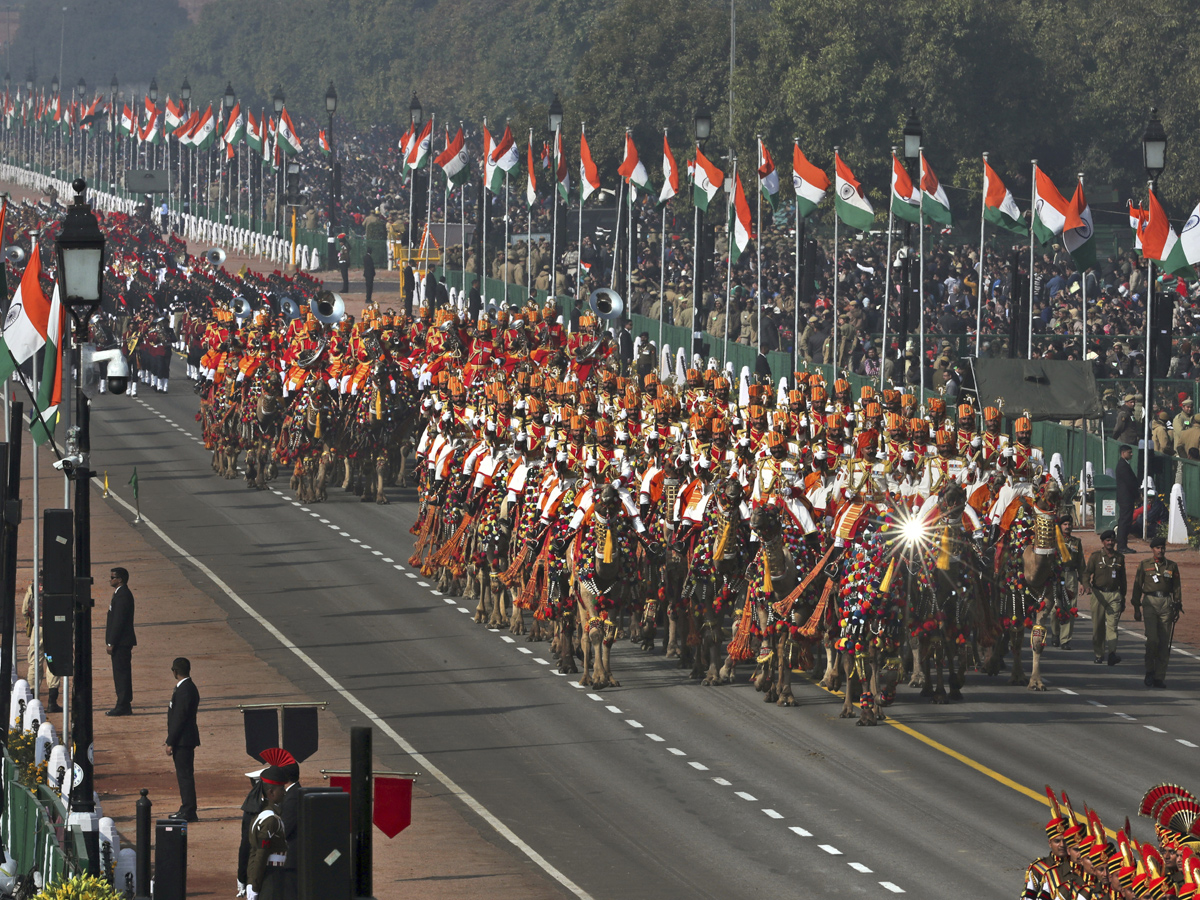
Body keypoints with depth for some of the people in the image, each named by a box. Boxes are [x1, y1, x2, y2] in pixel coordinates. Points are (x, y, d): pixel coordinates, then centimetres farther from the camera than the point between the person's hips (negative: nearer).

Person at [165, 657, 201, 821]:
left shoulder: (184, 691, -20)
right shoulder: (189, 688, 13)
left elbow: (179, 718, -21)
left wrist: (171, 742, -17)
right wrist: (170, 739, 20)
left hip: (183, 740, -10)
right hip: (185, 740, 10)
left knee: (185, 775, -6)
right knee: (184, 775, 15)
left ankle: (188, 812, -3)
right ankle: (187, 809, 22)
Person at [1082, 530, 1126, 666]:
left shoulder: (1119, 558, 12)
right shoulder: (1095, 557, 4)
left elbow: (1122, 579, 18)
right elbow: (1087, 573, -5)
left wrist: (1123, 598, 18)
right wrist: (1087, 586, -26)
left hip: (1114, 595, 1)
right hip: (1098, 593, -1)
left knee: (1112, 624, -12)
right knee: (1098, 626, 3)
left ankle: (1112, 653, -21)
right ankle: (1098, 655, 14)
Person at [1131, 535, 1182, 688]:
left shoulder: (1172, 566, 11)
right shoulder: (1144, 565, 7)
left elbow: (1177, 588, 13)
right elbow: (1137, 587, 8)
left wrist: (1177, 608, 5)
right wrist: (1137, 609, 4)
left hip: (1167, 604, 2)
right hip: (1150, 603, -2)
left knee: (1164, 642, 0)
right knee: (1152, 639, -16)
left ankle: (1159, 677, 5)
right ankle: (1149, 671, 1)